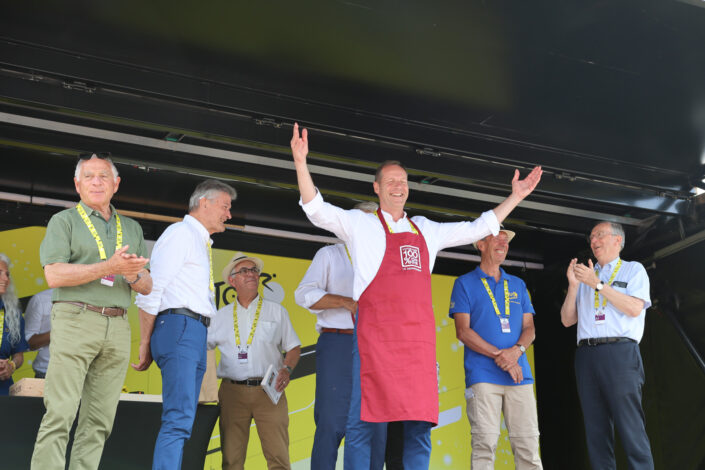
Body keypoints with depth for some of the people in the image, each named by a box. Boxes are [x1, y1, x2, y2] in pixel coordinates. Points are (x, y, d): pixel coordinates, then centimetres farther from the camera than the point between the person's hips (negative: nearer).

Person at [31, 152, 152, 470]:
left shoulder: (132, 229, 20)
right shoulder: (64, 221, 7)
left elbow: (147, 286, 18)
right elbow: (54, 275, -7)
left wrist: (134, 276, -6)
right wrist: (109, 268, -16)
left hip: (117, 328, 4)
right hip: (75, 321, -4)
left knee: (99, 420, 1)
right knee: (60, 414, -10)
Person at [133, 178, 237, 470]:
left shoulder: (201, 243, 25)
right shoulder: (181, 233, -3)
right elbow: (150, 290, -10)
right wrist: (145, 345, -10)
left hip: (195, 335, 9)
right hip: (179, 326, -9)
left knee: (181, 421, 7)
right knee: (179, 419, -18)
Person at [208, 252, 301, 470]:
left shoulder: (277, 311, 13)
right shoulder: (222, 316, 15)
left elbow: (293, 347, 13)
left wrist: (286, 369, -6)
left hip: (268, 391, -1)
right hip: (232, 392, 1)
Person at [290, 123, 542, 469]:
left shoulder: (426, 230, 22)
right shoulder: (360, 224, 9)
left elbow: (478, 228, 29)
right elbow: (317, 209, -3)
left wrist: (516, 196, 29)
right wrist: (301, 162, -16)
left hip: (420, 336, 4)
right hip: (376, 333, -4)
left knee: (419, 428, 4)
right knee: (361, 426, -6)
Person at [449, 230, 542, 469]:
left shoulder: (518, 285, 20)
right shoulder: (465, 283, 7)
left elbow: (529, 328, 15)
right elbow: (463, 331, -2)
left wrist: (516, 351, -8)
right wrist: (498, 355, -12)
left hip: (520, 375, 4)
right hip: (483, 375, -4)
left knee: (528, 443, 0)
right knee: (485, 442, -9)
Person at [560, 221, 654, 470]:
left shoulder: (633, 269, 12)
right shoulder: (584, 274, 22)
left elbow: (634, 308, -6)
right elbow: (567, 320, 16)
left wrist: (598, 284, -8)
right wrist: (573, 285, 2)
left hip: (620, 353, -4)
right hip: (586, 354, 4)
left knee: (631, 428, -10)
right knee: (596, 429, 2)